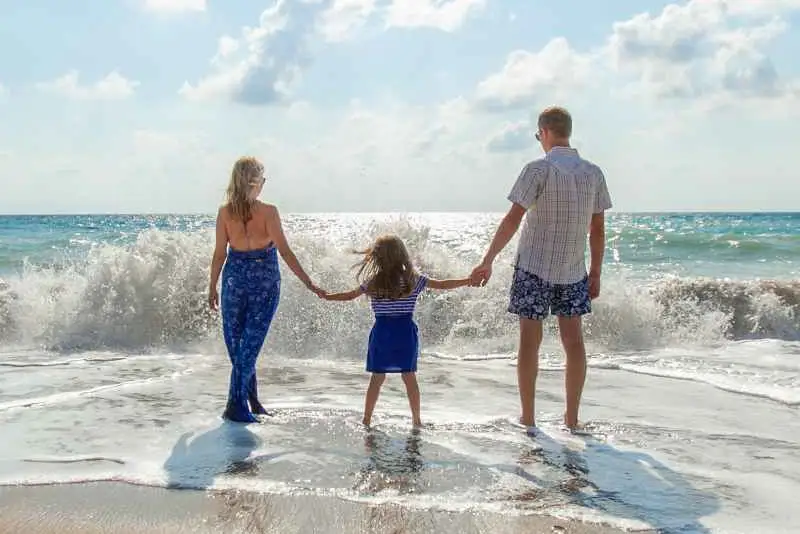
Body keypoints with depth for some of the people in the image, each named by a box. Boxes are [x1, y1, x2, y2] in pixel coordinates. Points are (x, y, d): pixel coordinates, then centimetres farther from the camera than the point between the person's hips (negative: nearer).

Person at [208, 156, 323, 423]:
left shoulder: (225, 212, -5)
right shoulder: (268, 212, -13)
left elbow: (220, 254, -1)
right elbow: (285, 251, -14)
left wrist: (212, 287, 10)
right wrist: (308, 283, -9)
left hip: (235, 279, 2)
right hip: (265, 283, -2)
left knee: (236, 342, 15)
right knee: (250, 343, 3)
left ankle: (251, 400, 22)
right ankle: (236, 405, 2)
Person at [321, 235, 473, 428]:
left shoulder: (371, 283, -2)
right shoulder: (414, 280, -2)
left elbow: (349, 295, 9)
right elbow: (443, 285, 3)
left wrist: (325, 296, 25)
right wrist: (469, 280, 13)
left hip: (381, 333, 0)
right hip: (405, 333, 0)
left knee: (376, 378, 8)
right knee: (409, 377, 6)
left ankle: (366, 420, 12)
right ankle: (416, 420, 13)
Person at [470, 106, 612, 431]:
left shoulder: (539, 169, -11)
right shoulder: (593, 173, 3)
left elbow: (513, 219, -16)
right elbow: (598, 229, 6)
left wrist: (488, 262, -13)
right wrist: (595, 273, 13)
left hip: (534, 268, -4)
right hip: (573, 270, 4)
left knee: (530, 341, 3)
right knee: (573, 340, 9)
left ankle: (527, 419, 7)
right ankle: (572, 418, 14)